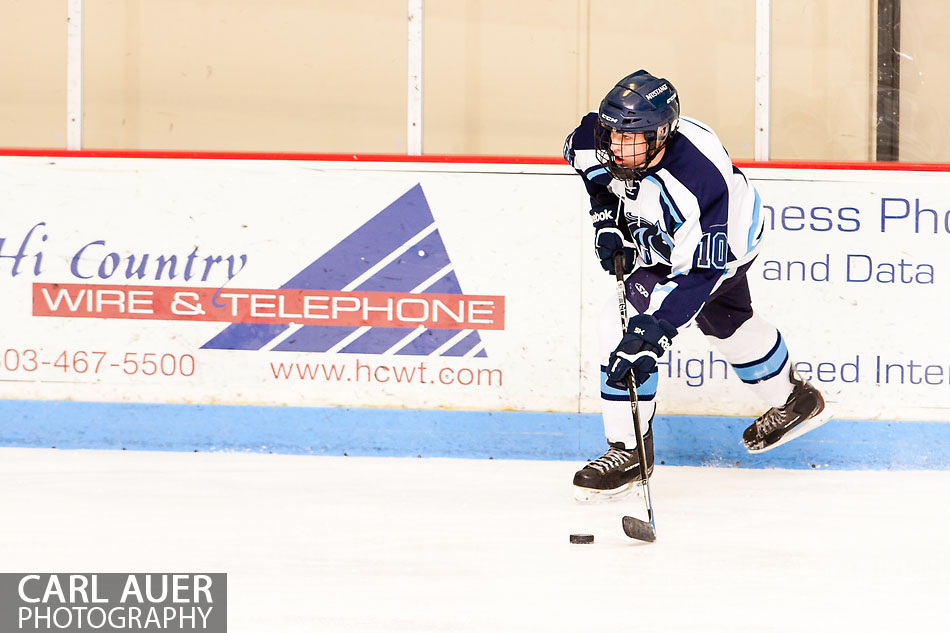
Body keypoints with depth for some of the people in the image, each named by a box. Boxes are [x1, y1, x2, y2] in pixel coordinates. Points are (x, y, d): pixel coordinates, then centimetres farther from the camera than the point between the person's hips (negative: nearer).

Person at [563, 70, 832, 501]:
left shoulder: (697, 182, -45)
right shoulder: (614, 132, -27)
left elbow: (695, 273, -44)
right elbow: (581, 149, 0)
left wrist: (653, 332, -50)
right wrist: (606, 214, -4)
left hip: (721, 244, -8)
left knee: (625, 324, -20)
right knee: (725, 321, 29)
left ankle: (628, 449, -9)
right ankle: (794, 401, 54)